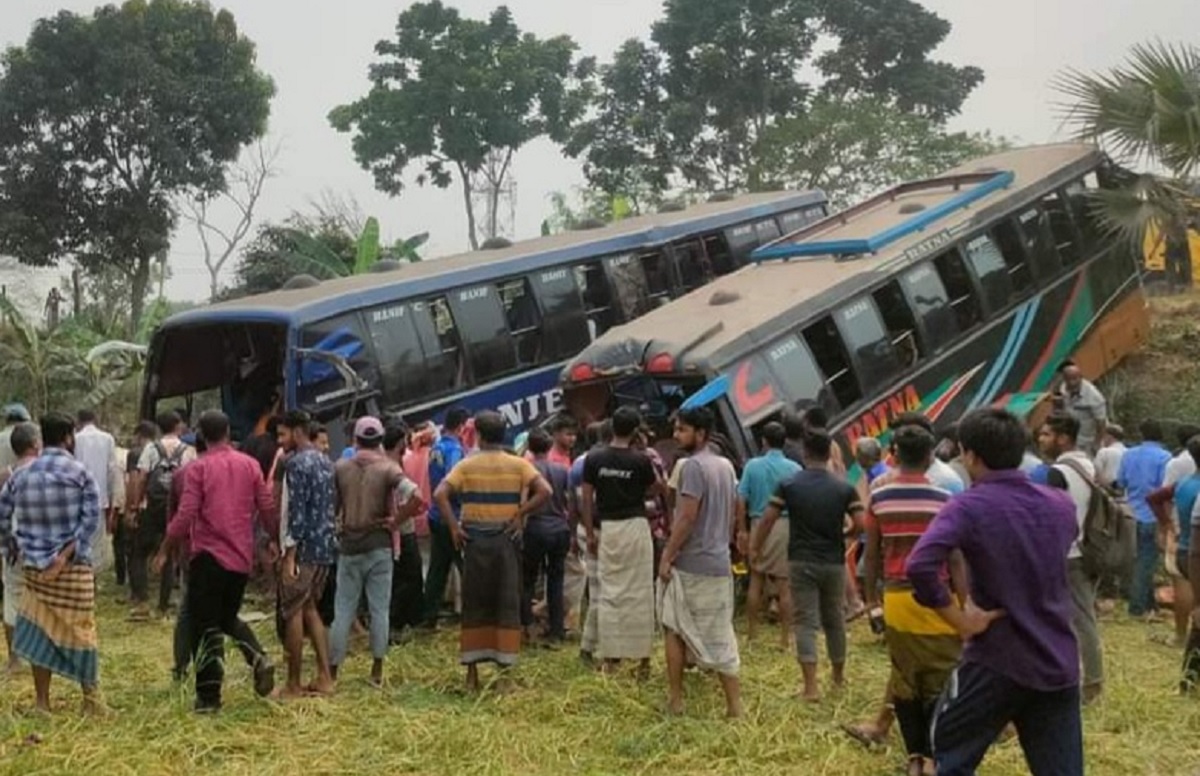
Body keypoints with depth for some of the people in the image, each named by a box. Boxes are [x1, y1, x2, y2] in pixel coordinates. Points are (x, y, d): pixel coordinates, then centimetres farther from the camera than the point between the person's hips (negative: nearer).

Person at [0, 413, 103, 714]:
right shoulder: (79, 473, -6)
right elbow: (91, 519, -16)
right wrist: (66, 554, -15)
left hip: (33, 566, 3)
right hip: (73, 567, -3)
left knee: (40, 630, 11)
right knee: (80, 630, 7)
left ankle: (42, 701, 15)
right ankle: (91, 698, 16)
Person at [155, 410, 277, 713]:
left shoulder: (198, 467, -8)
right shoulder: (250, 465, 3)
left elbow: (185, 515, -13)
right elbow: (267, 508, 4)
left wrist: (164, 550, -2)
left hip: (208, 555, -4)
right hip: (241, 557, 4)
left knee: (205, 626, 5)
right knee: (228, 618, 22)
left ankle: (209, 696, 6)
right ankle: (259, 658, -2)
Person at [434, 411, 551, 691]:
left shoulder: (467, 465, 2)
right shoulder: (518, 464, 1)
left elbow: (440, 494, -10)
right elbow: (544, 492, -12)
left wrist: (454, 527, -5)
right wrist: (521, 514, -5)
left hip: (474, 539, 1)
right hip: (507, 539, -1)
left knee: (475, 605, 8)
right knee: (508, 603, 6)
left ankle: (472, 673, 11)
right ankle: (505, 663, 6)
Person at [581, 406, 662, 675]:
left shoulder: (594, 459, -2)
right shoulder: (641, 460, -8)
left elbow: (586, 499, 0)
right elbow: (656, 489, 5)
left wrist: (590, 533, 8)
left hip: (607, 528, 2)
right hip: (636, 526, -2)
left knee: (609, 592, 8)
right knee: (639, 593, 5)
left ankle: (609, 656, 10)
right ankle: (643, 657, 9)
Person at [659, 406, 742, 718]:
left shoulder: (693, 466, -16)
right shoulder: (726, 466, 11)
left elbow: (687, 518, -20)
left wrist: (667, 557, -13)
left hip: (690, 563, -7)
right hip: (719, 563, 7)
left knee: (675, 630, 8)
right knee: (720, 636, 8)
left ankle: (675, 700, 13)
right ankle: (734, 705, 6)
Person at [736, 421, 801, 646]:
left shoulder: (753, 465, -1)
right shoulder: (794, 469, -4)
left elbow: (741, 500, -3)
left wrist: (742, 530, 5)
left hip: (758, 525, 2)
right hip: (786, 526, -2)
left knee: (755, 581, 13)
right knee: (784, 585, 3)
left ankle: (752, 632, 19)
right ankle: (786, 637, 7)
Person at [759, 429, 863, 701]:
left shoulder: (789, 485, -5)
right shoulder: (844, 488, -2)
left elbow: (768, 519, -7)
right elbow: (861, 524, -7)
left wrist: (757, 548, 6)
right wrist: (843, 535, 13)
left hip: (801, 562, -2)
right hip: (834, 563, 2)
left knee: (806, 622, 0)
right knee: (834, 619, 18)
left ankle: (811, 686, -9)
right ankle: (839, 675, 34)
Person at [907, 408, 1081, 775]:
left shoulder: (969, 507, -14)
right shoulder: (1062, 505, 5)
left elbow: (919, 566, -29)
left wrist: (961, 620, -17)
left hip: (998, 660, -5)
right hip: (1059, 662, 5)